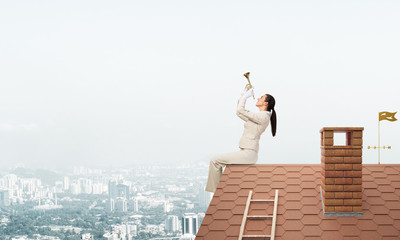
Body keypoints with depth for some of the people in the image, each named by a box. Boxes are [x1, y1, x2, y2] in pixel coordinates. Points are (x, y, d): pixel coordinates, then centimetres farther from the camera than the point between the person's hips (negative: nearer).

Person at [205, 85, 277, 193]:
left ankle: (215, 190, -3)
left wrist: (246, 96, -4)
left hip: (248, 153, -10)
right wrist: (244, 94, 19)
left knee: (215, 161, -11)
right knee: (217, 161, 18)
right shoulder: (259, 116, 17)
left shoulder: (263, 116, -14)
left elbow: (240, 110, -18)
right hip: (247, 153, 10)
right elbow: (239, 112, 23)